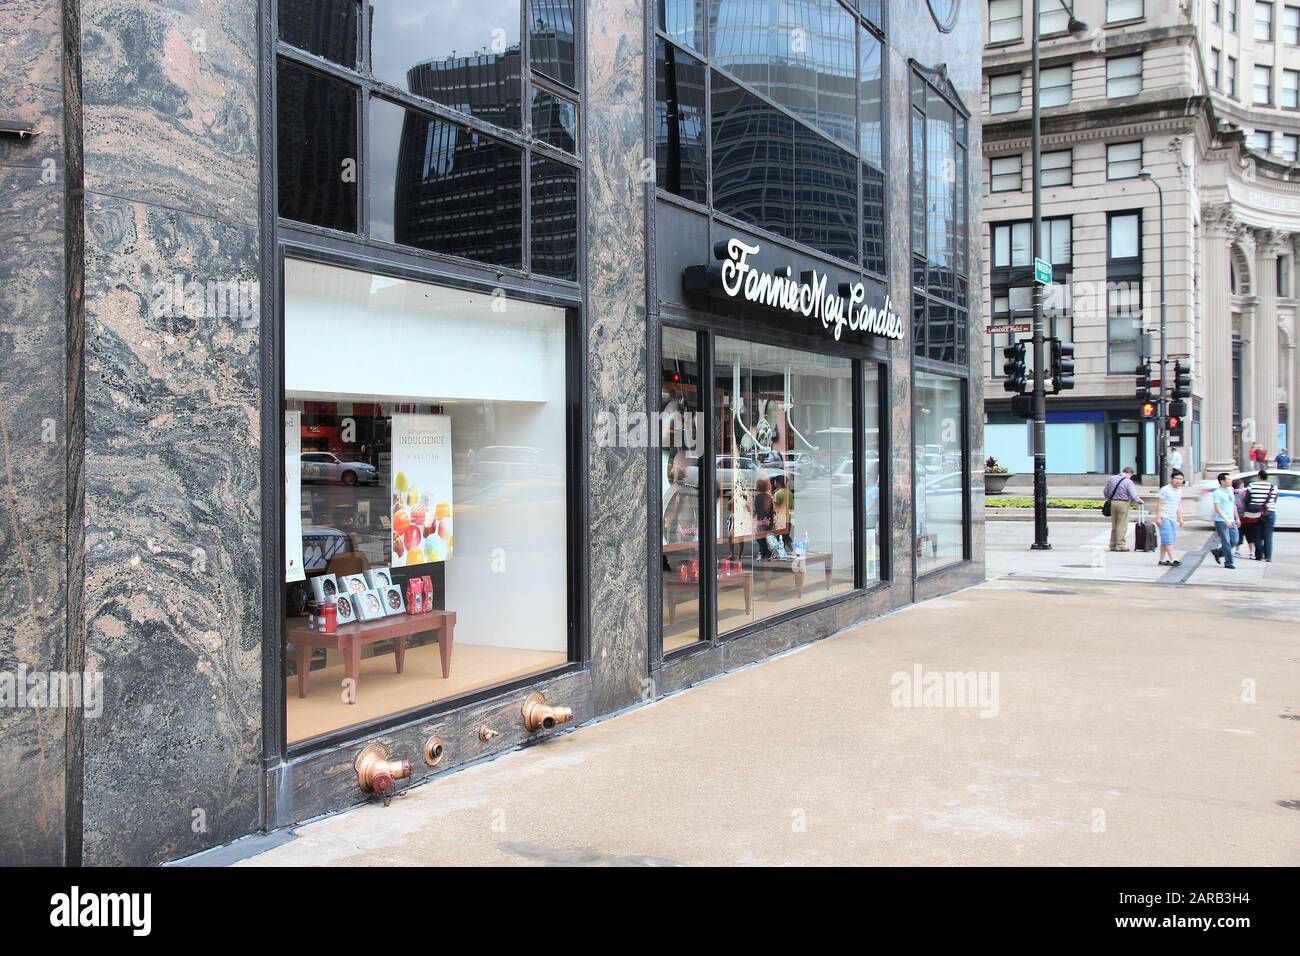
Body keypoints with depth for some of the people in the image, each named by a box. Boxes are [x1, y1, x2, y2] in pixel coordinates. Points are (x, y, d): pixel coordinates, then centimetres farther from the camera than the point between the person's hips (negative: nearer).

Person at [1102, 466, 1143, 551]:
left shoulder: (1112, 478, 7)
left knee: (1114, 526, 13)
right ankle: (1120, 545, 2)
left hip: (1113, 503, 6)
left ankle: (1113, 545, 17)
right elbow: (1133, 496, -14)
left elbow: (1105, 491, 13)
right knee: (1122, 526, 1)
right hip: (1123, 503, -6)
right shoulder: (1128, 482, -11)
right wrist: (1139, 501, 4)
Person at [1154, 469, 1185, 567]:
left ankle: (1162, 560, 15)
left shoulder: (1179, 491, 14)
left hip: (1173, 518, 8)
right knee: (1168, 539, -13)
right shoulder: (1165, 490, -10)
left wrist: (1180, 518, 20)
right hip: (1164, 518, -8)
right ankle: (1171, 560, -17)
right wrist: (1158, 517, -17)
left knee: (1165, 540, 10)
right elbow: (1158, 504, -12)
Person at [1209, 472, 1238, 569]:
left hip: (1231, 521, 7)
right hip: (1221, 521, -7)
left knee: (1234, 541, 6)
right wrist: (1226, 520, -21)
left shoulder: (1230, 490, 13)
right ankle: (1228, 562, 2)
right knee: (1226, 542, -4)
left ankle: (1217, 552, 24)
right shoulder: (1217, 492, -10)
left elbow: (1234, 505, 22)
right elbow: (1217, 508, -15)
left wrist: (1237, 518, 18)